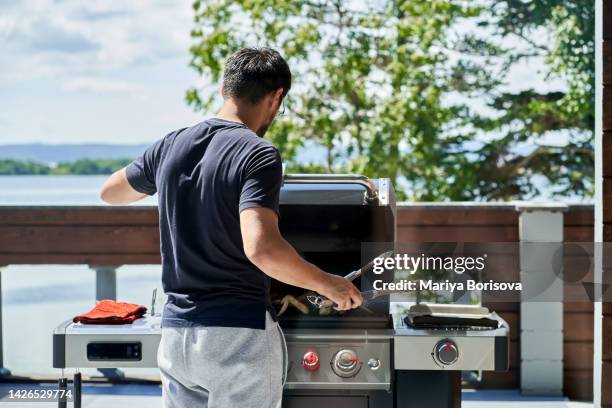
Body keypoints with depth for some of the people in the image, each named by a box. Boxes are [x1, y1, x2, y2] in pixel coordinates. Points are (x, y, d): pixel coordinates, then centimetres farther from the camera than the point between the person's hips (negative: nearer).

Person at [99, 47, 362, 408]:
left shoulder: (171, 147, 7)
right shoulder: (258, 155, -13)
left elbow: (110, 192, 25)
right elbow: (261, 248, -26)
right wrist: (326, 284, -13)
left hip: (175, 334, 6)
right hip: (240, 334, -6)